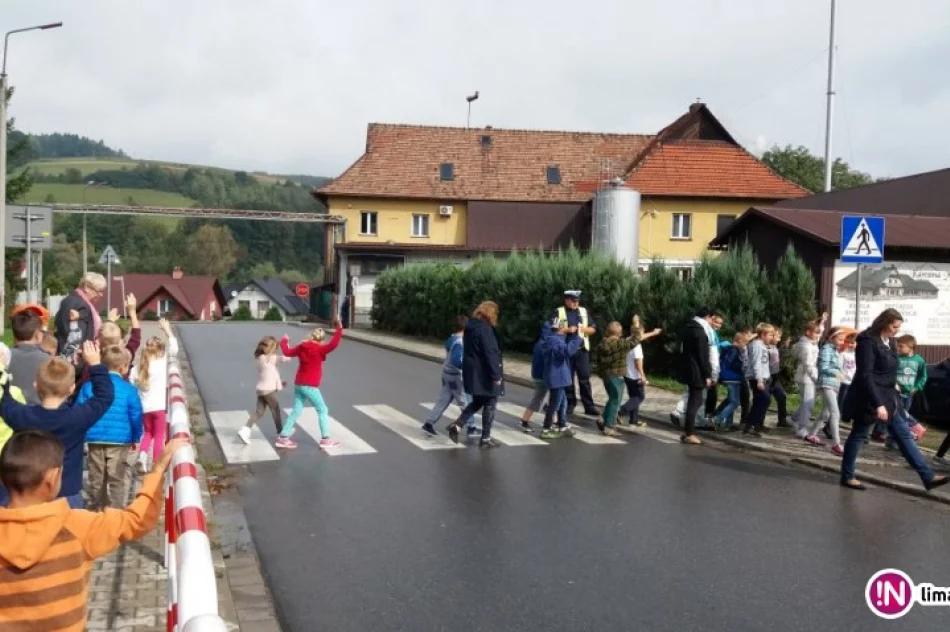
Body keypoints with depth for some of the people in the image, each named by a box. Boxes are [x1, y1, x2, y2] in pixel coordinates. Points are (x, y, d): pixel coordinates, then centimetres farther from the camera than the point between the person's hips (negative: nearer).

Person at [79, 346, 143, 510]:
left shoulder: (89, 386, 0)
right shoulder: (129, 390, -8)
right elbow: (136, 417, -4)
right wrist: (135, 438, 11)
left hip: (95, 441, 3)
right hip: (120, 441, -3)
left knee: (96, 479, 16)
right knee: (116, 480, 4)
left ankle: (96, 510, 27)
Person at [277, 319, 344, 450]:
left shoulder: (301, 347, 5)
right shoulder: (319, 349, -14)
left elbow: (287, 352, 18)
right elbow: (333, 344, -26)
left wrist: (284, 341, 36)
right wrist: (339, 329, -20)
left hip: (298, 384, 7)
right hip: (310, 386, -7)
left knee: (296, 411, 14)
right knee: (323, 410, 4)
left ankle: (283, 437, 14)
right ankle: (325, 439, 2)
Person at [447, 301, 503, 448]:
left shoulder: (470, 326, 10)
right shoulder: (485, 329, -19)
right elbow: (490, 353, -23)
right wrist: (496, 375, -20)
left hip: (472, 372, 9)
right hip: (484, 373, -9)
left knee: (477, 402, 20)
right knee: (490, 404, 4)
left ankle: (457, 425, 6)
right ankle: (485, 438, 9)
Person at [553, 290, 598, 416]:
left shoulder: (584, 311, 12)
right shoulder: (559, 312, 1)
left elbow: (593, 329, 12)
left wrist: (585, 329, -9)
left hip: (582, 349, 2)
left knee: (585, 378, 2)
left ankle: (589, 406, 6)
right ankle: (570, 404, 15)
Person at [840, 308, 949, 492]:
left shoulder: (889, 341, 8)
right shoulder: (868, 341, -19)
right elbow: (865, 375, -24)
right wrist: (878, 404, -27)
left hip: (886, 398, 9)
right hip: (869, 399, -9)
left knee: (904, 434, 7)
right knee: (858, 436, 3)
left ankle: (928, 477, 9)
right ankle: (847, 477, 16)